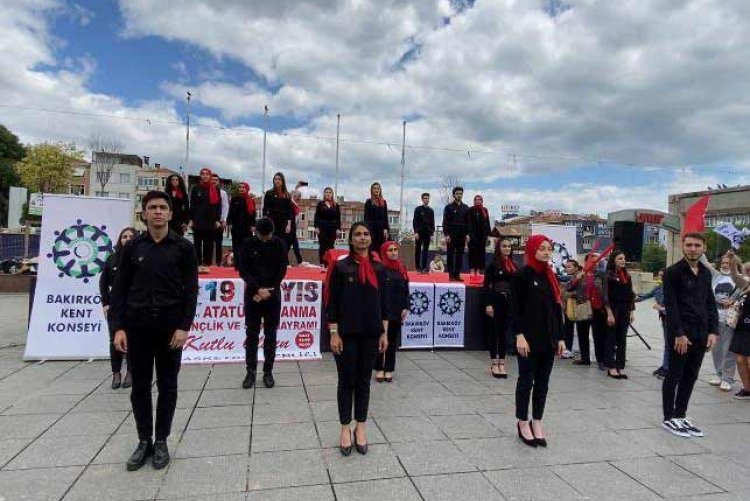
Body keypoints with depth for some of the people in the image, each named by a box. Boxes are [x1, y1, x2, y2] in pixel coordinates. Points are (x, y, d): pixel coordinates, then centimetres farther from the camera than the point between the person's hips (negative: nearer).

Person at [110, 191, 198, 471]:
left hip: (170, 327, -1)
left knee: (167, 386, 8)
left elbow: (191, 290, -3)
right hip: (137, 326, 2)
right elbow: (120, 289, 5)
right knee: (140, 386, 9)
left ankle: (161, 441, 23)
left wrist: (184, 326, -10)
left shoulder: (183, 248, 0)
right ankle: (144, 441, 25)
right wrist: (118, 327, -3)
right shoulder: (132, 248, 5)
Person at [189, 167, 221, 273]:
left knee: (209, 244, 4)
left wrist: (218, 220, -1)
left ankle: (206, 264, 10)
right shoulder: (196, 188, 4)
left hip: (211, 221, 1)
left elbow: (218, 205, 5)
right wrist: (191, 219, -3)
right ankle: (198, 264, 7)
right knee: (197, 243, 2)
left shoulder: (215, 189, 6)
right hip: (198, 220, -1)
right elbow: (192, 204, 3)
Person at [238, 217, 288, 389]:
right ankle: (251, 370, 16)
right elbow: (243, 270, -4)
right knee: (251, 334, 5)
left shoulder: (279, 244, -2)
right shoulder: (248, 244, -3)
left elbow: (282, 270, -2)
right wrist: (258, 289, -15)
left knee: (270, 335, 5)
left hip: (273, 295, 0)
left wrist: (267, 291, -10)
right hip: (252, 294, 0)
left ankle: (268, 371, 15)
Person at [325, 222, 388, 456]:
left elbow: (383, 302, 8)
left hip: (371, 334, 3)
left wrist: (384, 333, 4)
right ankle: (345, 429, 23)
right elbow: (332, 302, -5)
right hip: (346, 334, -3)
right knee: (347, 381, 7)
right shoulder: (341, 267, -4)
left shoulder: (378, 268, 5)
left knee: (364, 381, 12)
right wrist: (334, 334, -10)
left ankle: (360, 428, 26)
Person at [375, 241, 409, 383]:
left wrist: (405, 307, 4)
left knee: (393, 341, 10)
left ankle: (389, 370, 21)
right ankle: (379, 369, 16)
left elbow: (406, 290, 11)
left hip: (397, 311, 5)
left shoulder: (401, 269, 9)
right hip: (382, 310, -4)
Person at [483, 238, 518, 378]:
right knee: (494, 331, 2)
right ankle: (494, 364, 11)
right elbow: (486, 286, -8)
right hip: (496, 300, -4)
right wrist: (488, 304, -15)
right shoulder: (493, 264, -5)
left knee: (504, 331, 9)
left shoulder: (514, 265, 10)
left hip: (509, 301, 5)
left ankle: (501, 363, 16)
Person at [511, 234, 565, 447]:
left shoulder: (551, 276, 11)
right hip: (529, 338, -6)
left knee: (543, 382, 12)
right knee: (526, 380, 4)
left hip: (549, 338, 6)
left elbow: (557, 308, 13)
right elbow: (515, 308, -11)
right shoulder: (522, 275, -8)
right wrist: (519, 335, -18)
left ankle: (537, 422, 24)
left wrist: (560, 337, 11)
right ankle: (523, 423, 18)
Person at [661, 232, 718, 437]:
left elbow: (710, 303, 13)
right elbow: (671, 305, -13)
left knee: (690, 377, 11)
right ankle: (669, 418, 11)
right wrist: (678, 334, -17)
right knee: (674, 376, 1)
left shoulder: (706, 273, 11)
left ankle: (681, 415, 22)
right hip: (680, 332, -6)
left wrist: (712, 331, 3)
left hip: (700, 333, 6)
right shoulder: (673, 272, -9)